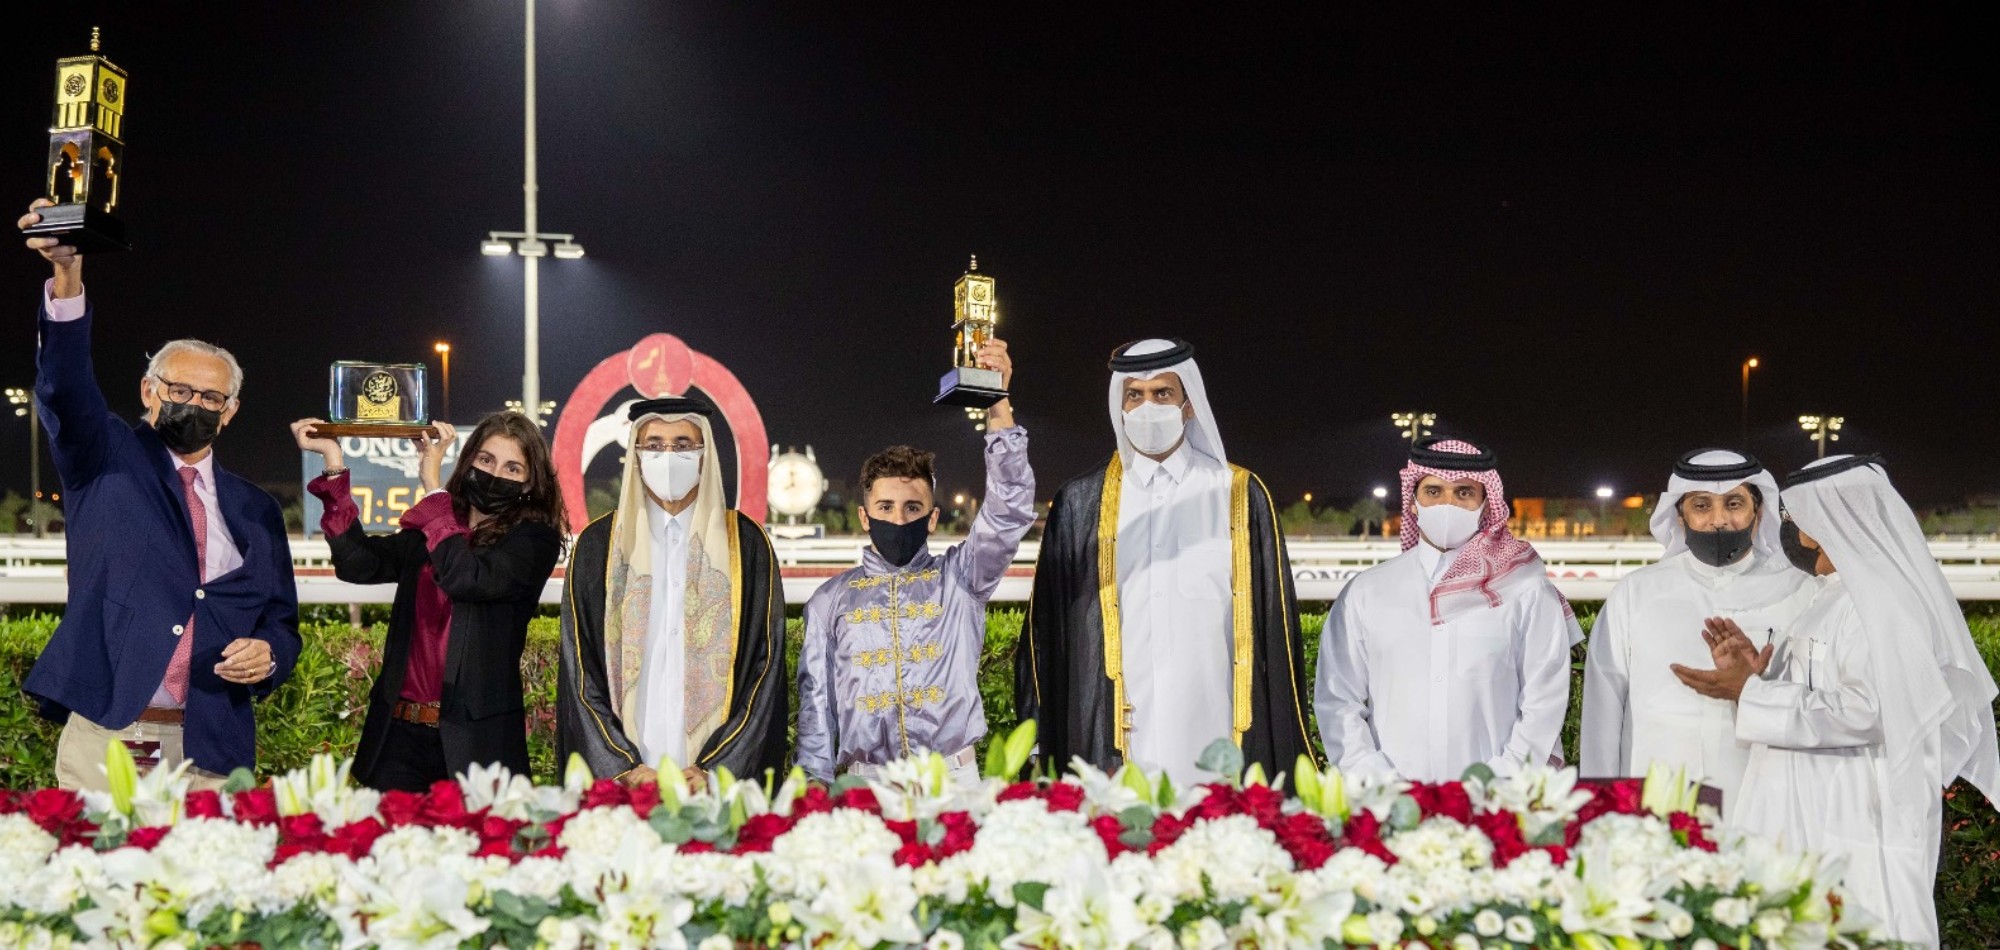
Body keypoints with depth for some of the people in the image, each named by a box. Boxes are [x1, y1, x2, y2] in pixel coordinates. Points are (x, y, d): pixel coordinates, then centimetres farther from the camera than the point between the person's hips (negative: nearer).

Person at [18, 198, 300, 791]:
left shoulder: (255, 512, 13)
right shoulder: (107, 460, 7)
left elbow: (281, 623, 16)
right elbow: (66, 382, -11)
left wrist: (268, 652, -9)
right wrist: (67, 273, -26)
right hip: (103, 740, -2)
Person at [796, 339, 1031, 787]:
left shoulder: (959, 579, 9)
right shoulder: (832, 600, 11)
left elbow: (1009, 512, -5)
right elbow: (816, 703, 11)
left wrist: (1000, 410, -15)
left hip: (953, 780, 0)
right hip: (863, 783, 0)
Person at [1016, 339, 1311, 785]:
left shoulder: (1240, 496, 7)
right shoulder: (1080, 503, 8)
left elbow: (1274, 627, 8)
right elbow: (1046, 627, 9)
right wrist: (1041, 747, 4)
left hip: (1214, 742, 0)